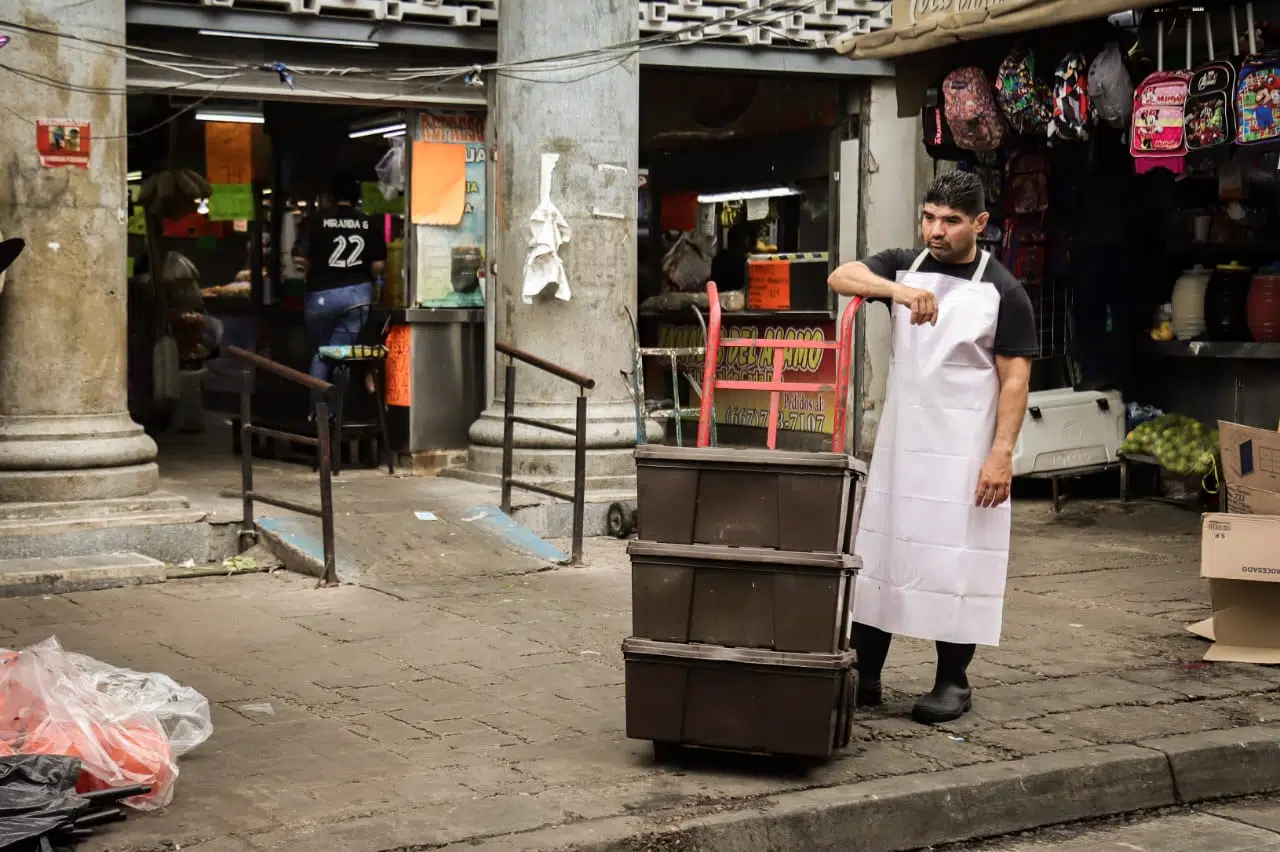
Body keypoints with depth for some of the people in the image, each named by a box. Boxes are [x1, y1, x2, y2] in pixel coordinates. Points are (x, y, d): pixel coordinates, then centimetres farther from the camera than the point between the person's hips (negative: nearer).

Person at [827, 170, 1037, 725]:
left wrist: (1002, 453, -16)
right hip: (899, 439, 4)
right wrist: (896, 290, -29)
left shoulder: (1001, 291, -4)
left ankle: (953, 683, 13)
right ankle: (865, 678, 14)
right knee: (878, 551, 6)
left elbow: (1014, 380, -7)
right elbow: (841, 277, -11)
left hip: (964, 450, -4)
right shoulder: (904, 267, 7)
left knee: (955, 560, 1)